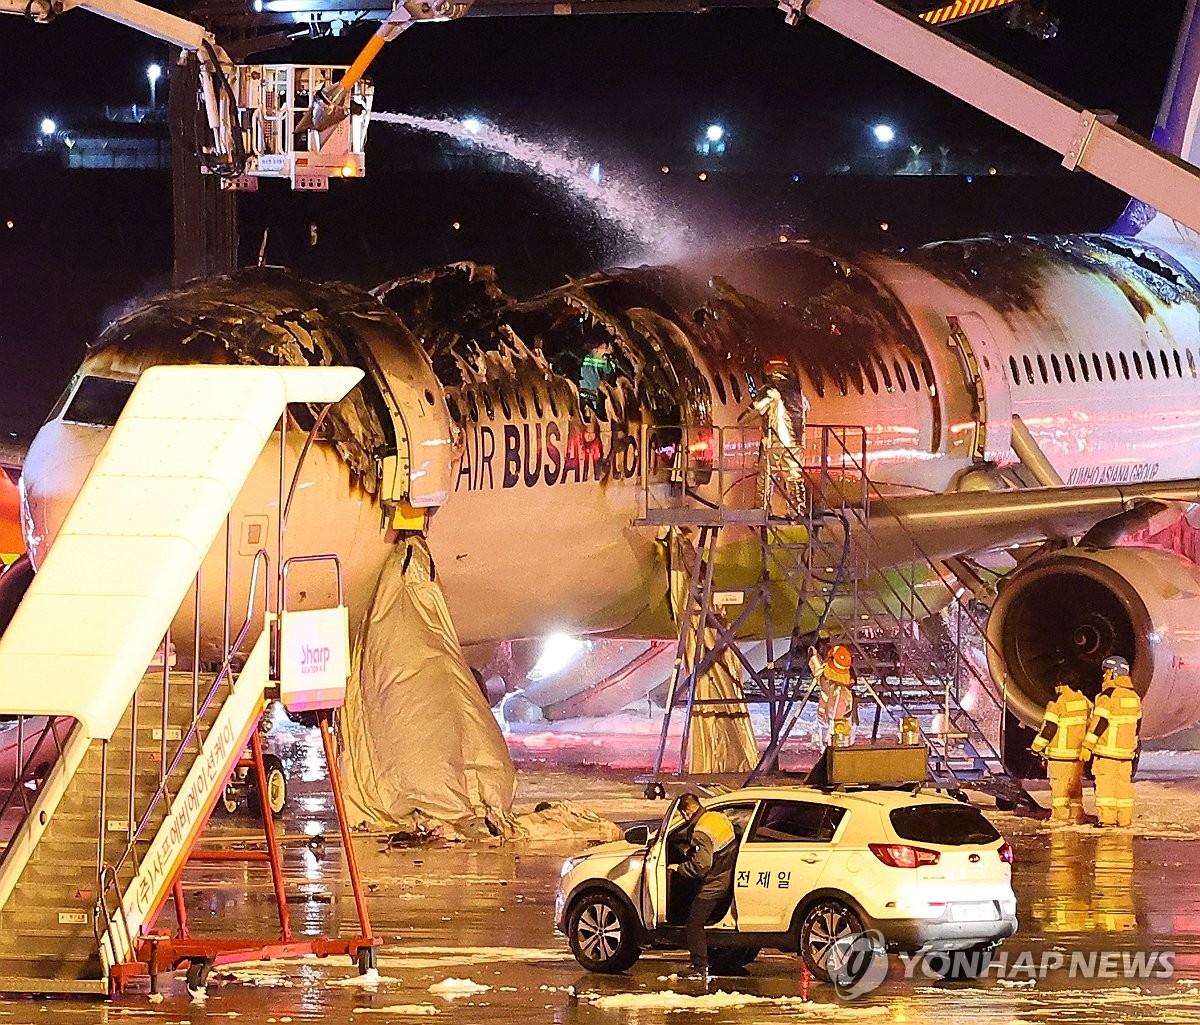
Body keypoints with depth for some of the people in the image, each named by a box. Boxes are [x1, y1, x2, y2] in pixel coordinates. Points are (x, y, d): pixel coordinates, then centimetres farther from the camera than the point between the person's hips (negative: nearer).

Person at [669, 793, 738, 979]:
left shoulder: (700, 833, -22)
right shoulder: (718, 818, 5)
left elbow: (700, 866, -26)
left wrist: (679, 868, -8)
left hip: (713, 885, -9)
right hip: (728, 879, 9)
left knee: (695, 923, -2)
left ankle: (700, 968, -5)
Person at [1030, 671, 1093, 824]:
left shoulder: (1057, 703, -13)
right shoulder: (1083, 701, 7)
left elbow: (1049, 727, -14)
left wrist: (1037, 746, -3)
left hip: (1061, 752, -6)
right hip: (1079, 751, 6)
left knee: (1059, 784, -1)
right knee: (1075, 783, 14)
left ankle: (1060, 815, -2)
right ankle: (1077, 815, 16)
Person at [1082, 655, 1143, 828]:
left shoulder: (1108, 695, -12)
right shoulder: (1133, 696, 11)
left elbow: (1099, 723, -15)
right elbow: (1137, 723, 18)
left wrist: (1087, 746, -11)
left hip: (1107, 748, -7)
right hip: (1127, 749, 7)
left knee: (1105, 781, -4)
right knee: (1124, 783, 11)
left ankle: (1107, 817, -7)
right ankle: (1125, 818, 11)